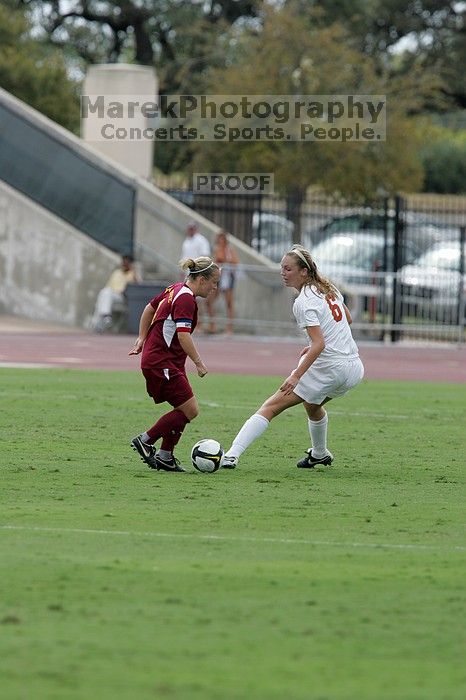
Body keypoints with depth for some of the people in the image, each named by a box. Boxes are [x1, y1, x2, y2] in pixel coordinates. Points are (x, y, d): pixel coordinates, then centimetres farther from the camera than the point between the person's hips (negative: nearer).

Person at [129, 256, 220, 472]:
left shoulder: (176, 289, 13)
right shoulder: (186, 299, -17)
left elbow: (149, 308, 25)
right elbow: (183, 335, -27)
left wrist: (142, 338, 28)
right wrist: (198, 362, -23)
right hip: (161, 363, -10)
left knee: (184, 410, 10)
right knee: (190, 410, -10)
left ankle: (164, 456, 15)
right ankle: (145, 440, -1)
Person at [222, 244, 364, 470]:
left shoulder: (304, 303, -14)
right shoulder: (328, 288, 11)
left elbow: (319, 344, -24)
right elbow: (347, 318, 27)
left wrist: (296, 375, -29)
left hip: (328, 369, -8)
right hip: (354, 367, 8)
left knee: (271, 406, -11)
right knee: (312, 404, 38)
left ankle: (232, 455, -23)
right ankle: (320, 454, 55)